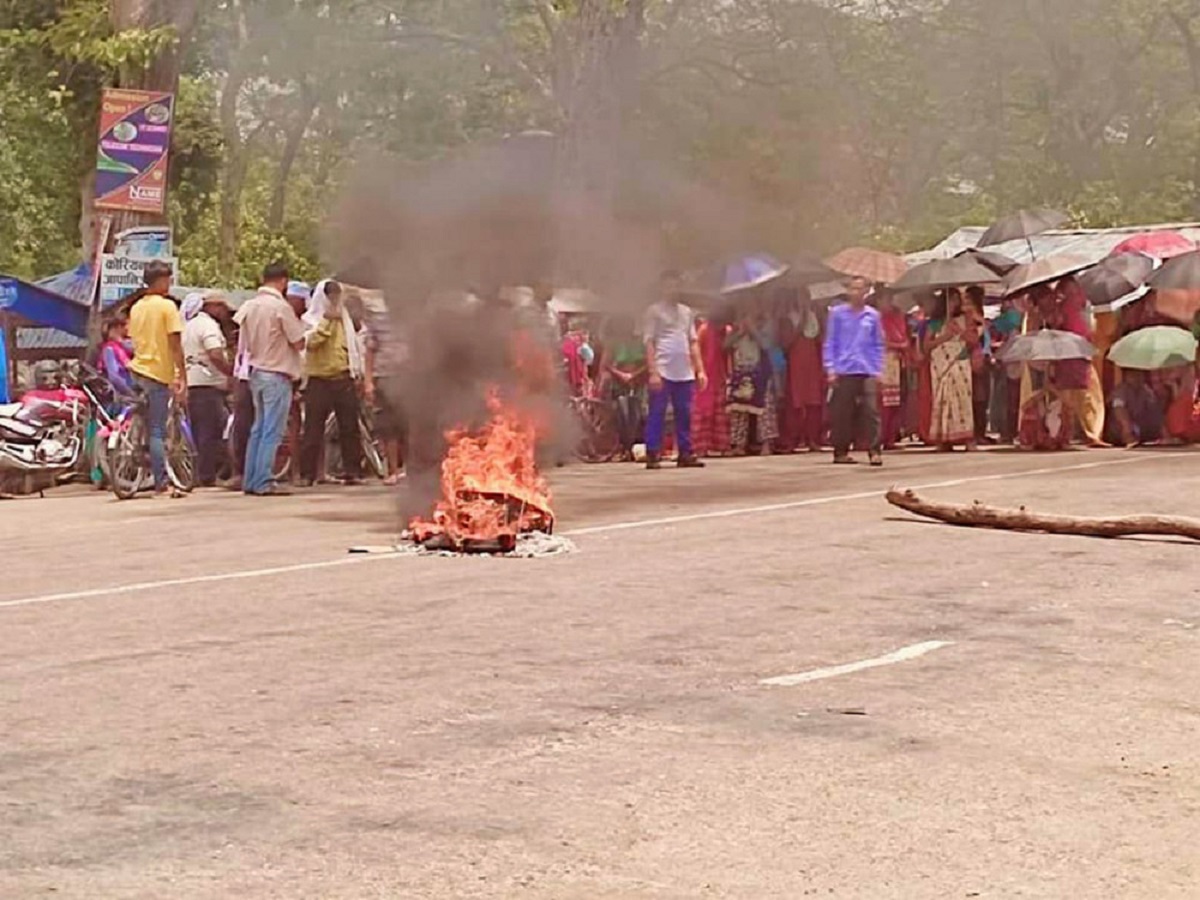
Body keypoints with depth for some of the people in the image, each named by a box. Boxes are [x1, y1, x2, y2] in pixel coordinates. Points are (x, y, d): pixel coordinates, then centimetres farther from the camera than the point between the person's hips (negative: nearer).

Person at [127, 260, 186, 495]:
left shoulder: (136, 307, 11)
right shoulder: (167, 306, -10)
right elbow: (175, 345, -13)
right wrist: (183, 378, -11)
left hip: (138, 369, 6)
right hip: (160, 373, -6)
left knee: (146, 428, 11)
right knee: (157, 430, -4)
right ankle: (161, 482, -3)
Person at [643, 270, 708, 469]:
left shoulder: (687, 312, 17)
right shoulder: (654, 311, 1)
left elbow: (693, 342, 18)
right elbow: (649, 343, -5)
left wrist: (700, 370, 10)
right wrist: (653, 372, -14)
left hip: (685, 373, 5)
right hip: (663, 372, -5)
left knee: (684, 415, 6)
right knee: (657, 414, -5)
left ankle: (686, 454, 10)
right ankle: (652, 455, -4)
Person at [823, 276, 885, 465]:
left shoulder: (873, 316, 9)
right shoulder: (837, 313, 4)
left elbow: (878, 345, 12)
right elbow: (830, 343, 5)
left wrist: (878, 370, 5)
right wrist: (830, 369, -2)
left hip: (867, 372, 1)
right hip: (843, 371, -1)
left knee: (871, 411, -8)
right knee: (842, 412, 2)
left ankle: (874, 451, -8)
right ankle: (841, 451, 10)